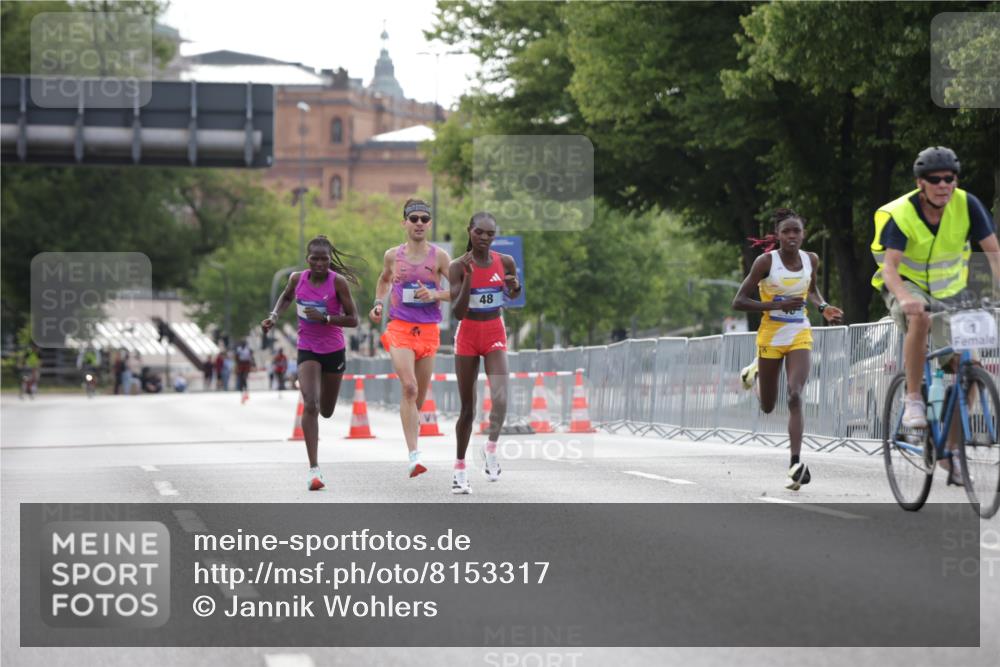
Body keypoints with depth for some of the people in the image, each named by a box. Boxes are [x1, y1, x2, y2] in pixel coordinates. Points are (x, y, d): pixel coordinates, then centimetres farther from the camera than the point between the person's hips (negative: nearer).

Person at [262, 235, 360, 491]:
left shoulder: (338, 282, -14)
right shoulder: (297, 279, -5)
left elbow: (353, 319, -13)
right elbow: (286, 297, 19)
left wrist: (324, 318, -25)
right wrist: (274, 316, 3)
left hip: (334, 351, 0)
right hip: (307, 351, 0)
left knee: (326, 412, 14)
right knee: (310, 405, -19)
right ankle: (314, 469, -20)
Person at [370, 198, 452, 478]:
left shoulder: (439, 256, 0)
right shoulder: (393, 255, 5)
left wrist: (435, 295, -17)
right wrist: (378, 303, 11)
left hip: (428, 330, 1)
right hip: (399, 328, -1)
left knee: (420, 393, 10)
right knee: (409, 387, -19)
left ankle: (413, 419, 45)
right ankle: (414, 456, -24)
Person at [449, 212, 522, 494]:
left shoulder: (505, 262, -3)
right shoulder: (459, 266, -10)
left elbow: (513, 295, 17)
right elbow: (459, 312, -16)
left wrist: (515, 287, -8)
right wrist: (468, 278, -28)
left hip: (495, 335, 1)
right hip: (468, 334, -1)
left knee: (500, 399, -24)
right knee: (467, 407, 7)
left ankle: (491, 446, -3)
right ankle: (460, 467, 19)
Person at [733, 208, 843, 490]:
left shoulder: (811, 260, -1)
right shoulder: (766, 261, -13)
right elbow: (738, 301, -14)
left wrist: (823, 307, 0)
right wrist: (777, 305, -25)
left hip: (800, 336, 1)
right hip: (770, 336, -1)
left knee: (795, 397, -19)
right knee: (767, 406, 13)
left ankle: (796, 463, -24)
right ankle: (757, 371, 48)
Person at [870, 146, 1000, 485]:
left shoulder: (967, 205, -17)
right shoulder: (901, 214, -24)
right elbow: (889, 266, -33)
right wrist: (905, 298, -54)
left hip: (949, 291, 3)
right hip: (907, 285, -3)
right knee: (920, 318, -39)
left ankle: (951, 450, 6)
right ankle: (913, 400, -25)